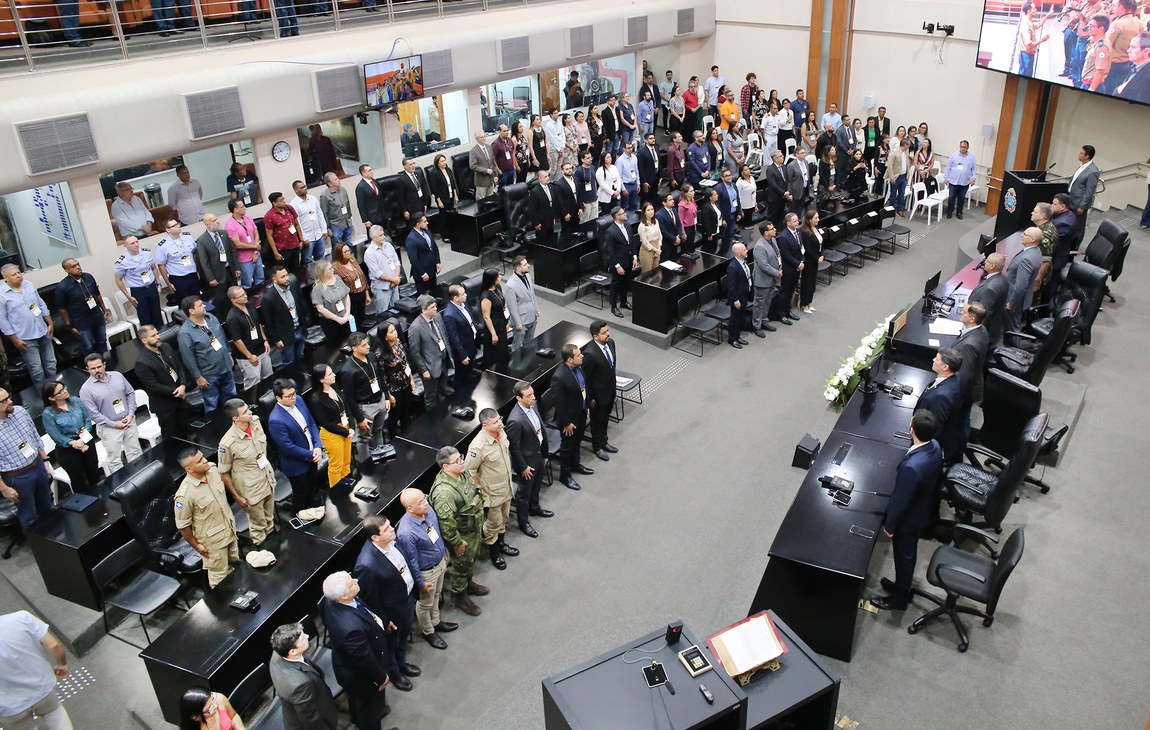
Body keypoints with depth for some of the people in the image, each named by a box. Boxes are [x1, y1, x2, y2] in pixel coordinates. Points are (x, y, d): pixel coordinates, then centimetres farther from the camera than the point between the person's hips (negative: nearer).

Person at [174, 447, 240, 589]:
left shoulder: (212, 469, -13)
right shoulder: (185, 494, -33)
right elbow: (182, 525, -19)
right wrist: (196, 546, -9)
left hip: (229, 529, 6)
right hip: (213, 540, -6)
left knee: (234, 562, 28)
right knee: (220, 576, 15)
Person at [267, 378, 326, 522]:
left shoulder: (298, 401, -12)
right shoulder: (276, 420, -34)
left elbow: (312, 424, -2)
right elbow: (288, 447, -27)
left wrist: (318, 447, -13)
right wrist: (310, 455, -19)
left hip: (312, 455, 6)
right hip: (296, 463, -6)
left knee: (314, 485, 29)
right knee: (301, 491, 21)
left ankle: (314, 505, 56)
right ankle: (300, 511, 50)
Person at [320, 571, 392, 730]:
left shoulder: (333, 600, -23)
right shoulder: (351, 627, -49)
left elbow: (366, 610, 0)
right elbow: (365, 659, -31)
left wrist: (384, 622, 13)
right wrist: (381, 677, -12)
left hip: (351, 664, 8)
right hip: (361, 675, -8)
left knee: (357, 699, 37)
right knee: (370, 702, 25)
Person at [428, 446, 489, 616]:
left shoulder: (462, 472, -9)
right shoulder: (444, 491, -38)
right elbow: (446, 521, -34)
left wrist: (480, 519, 18)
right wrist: (457, 542, -23)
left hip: (475, 527, 8)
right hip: (462, 534, -8)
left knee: (471, 559, 29)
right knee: (461, 565, 14)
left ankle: (468, 583, 54)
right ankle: (459, 597, 37)